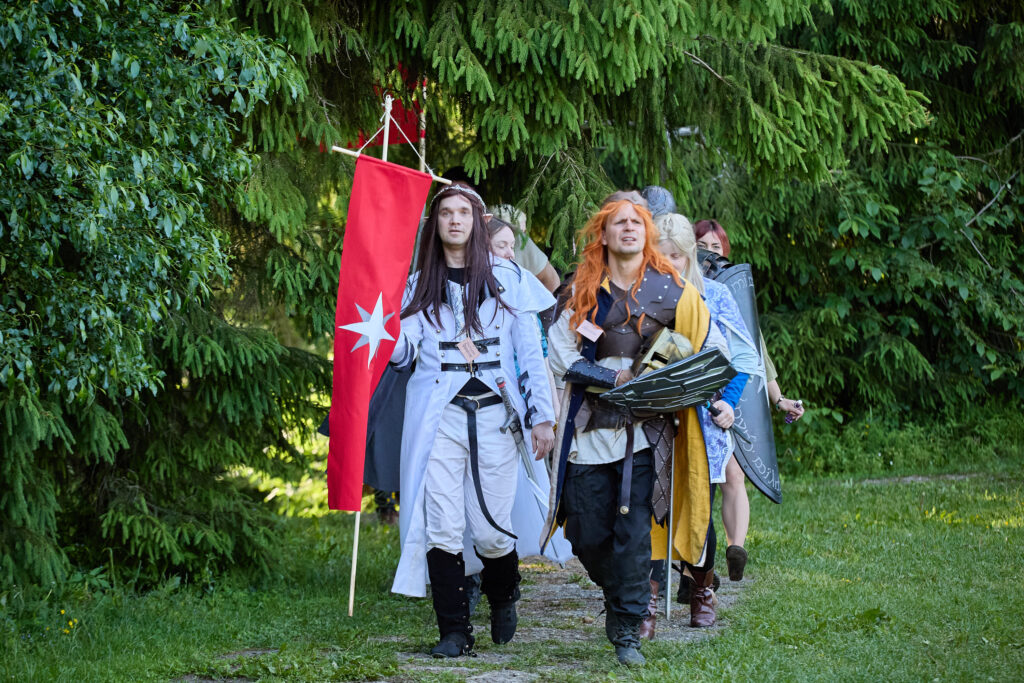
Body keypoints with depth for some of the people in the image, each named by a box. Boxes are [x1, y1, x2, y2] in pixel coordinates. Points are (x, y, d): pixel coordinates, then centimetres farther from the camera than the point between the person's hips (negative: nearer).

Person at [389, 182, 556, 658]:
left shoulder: (506, 278, 8)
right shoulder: (419, 286, 12)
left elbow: (530, 350, 7)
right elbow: (402, 353, 3)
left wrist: (543, 416, 2)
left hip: (494, 416, -1)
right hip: (439, 416, 1)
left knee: (490, 530, -4)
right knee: (443, 527, -7)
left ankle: (502, 600, 27)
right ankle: (454, 631, 3)